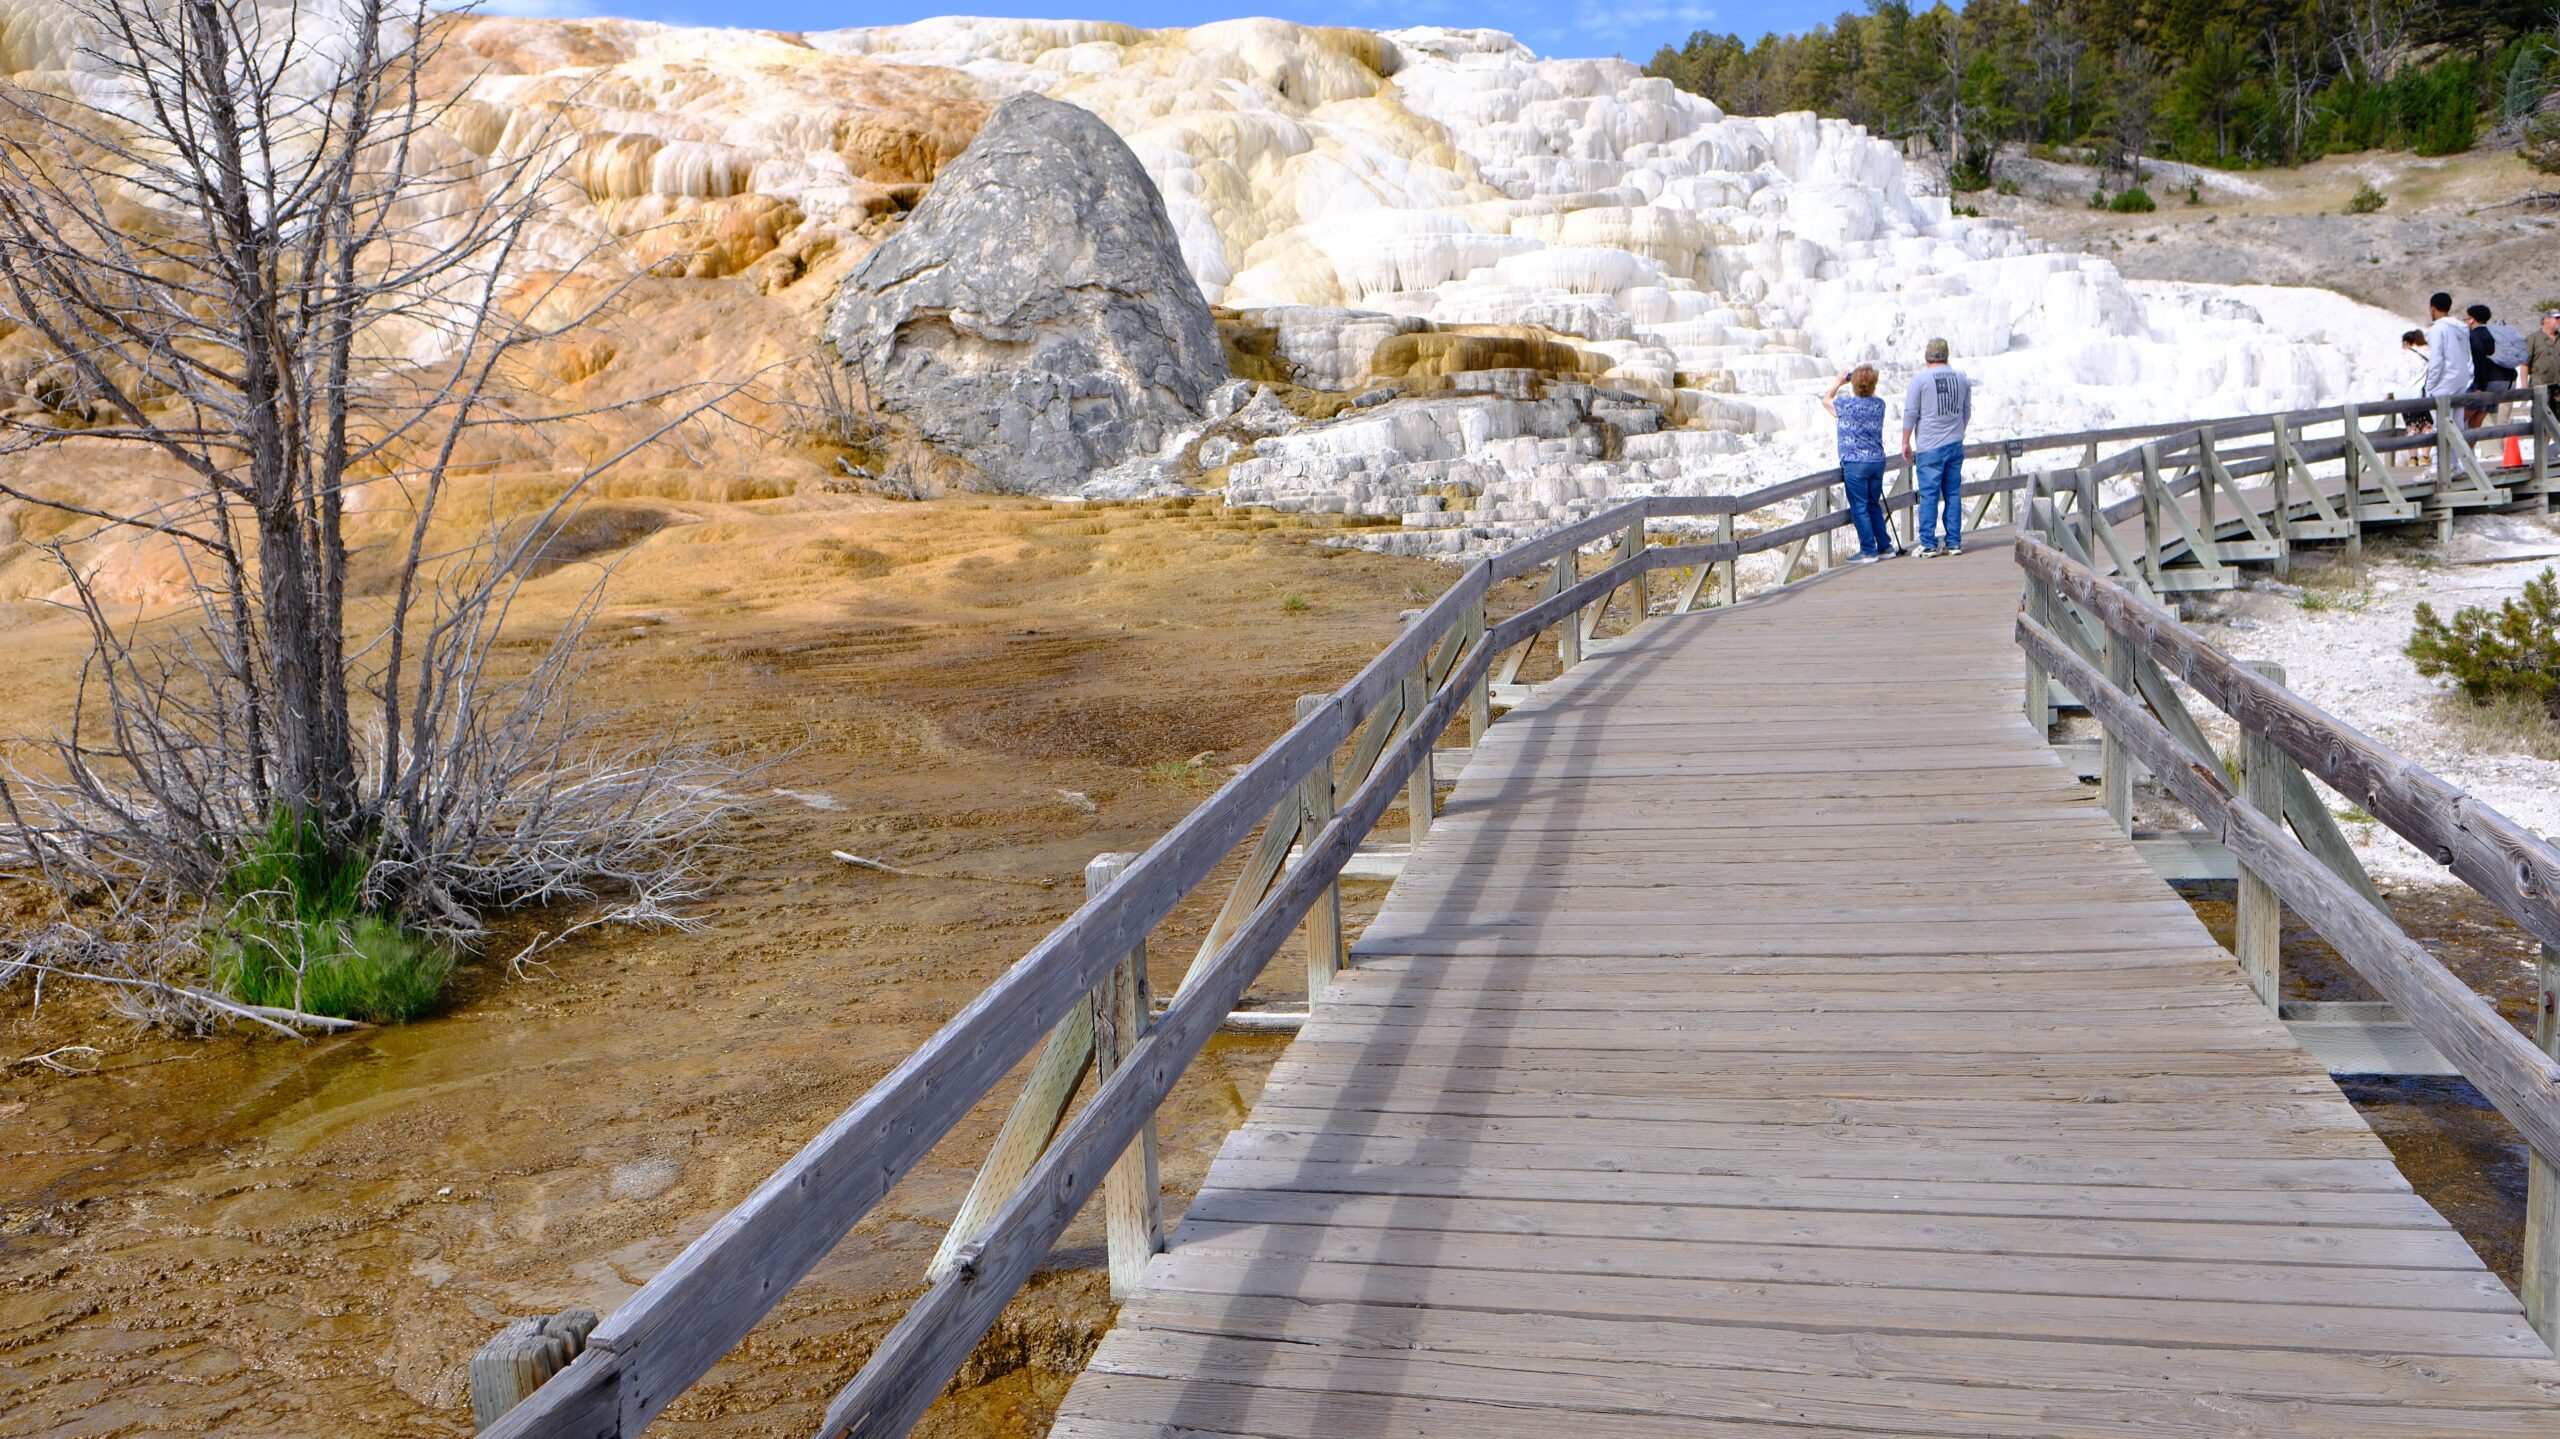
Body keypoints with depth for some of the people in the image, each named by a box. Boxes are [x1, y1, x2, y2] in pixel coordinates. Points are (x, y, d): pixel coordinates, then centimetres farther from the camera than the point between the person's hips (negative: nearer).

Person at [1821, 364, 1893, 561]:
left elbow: (1826, 399, 9)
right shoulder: (1879, 405, 3)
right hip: (1877, 460, 6)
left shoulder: (1846, 405, -11)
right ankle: (1885, 546, 20)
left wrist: (1838, 382, 18)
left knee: (1859, 508, 0)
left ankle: (1868, 551, 0)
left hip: (1854, 463, -6)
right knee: (1874, 506, 17)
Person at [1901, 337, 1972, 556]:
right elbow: (1967, 412, 18)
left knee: (1929, 495, -2)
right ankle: (1954, 543, 9)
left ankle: (1929, 545, -3)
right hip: (1956, 445, 4)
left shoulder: (1920, 379, -7)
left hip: (1930, 446, -4)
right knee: (1953, 495, 8)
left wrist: (1905, 442, 2)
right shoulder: (1962, 379, 8)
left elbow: (1910, 413, -6)